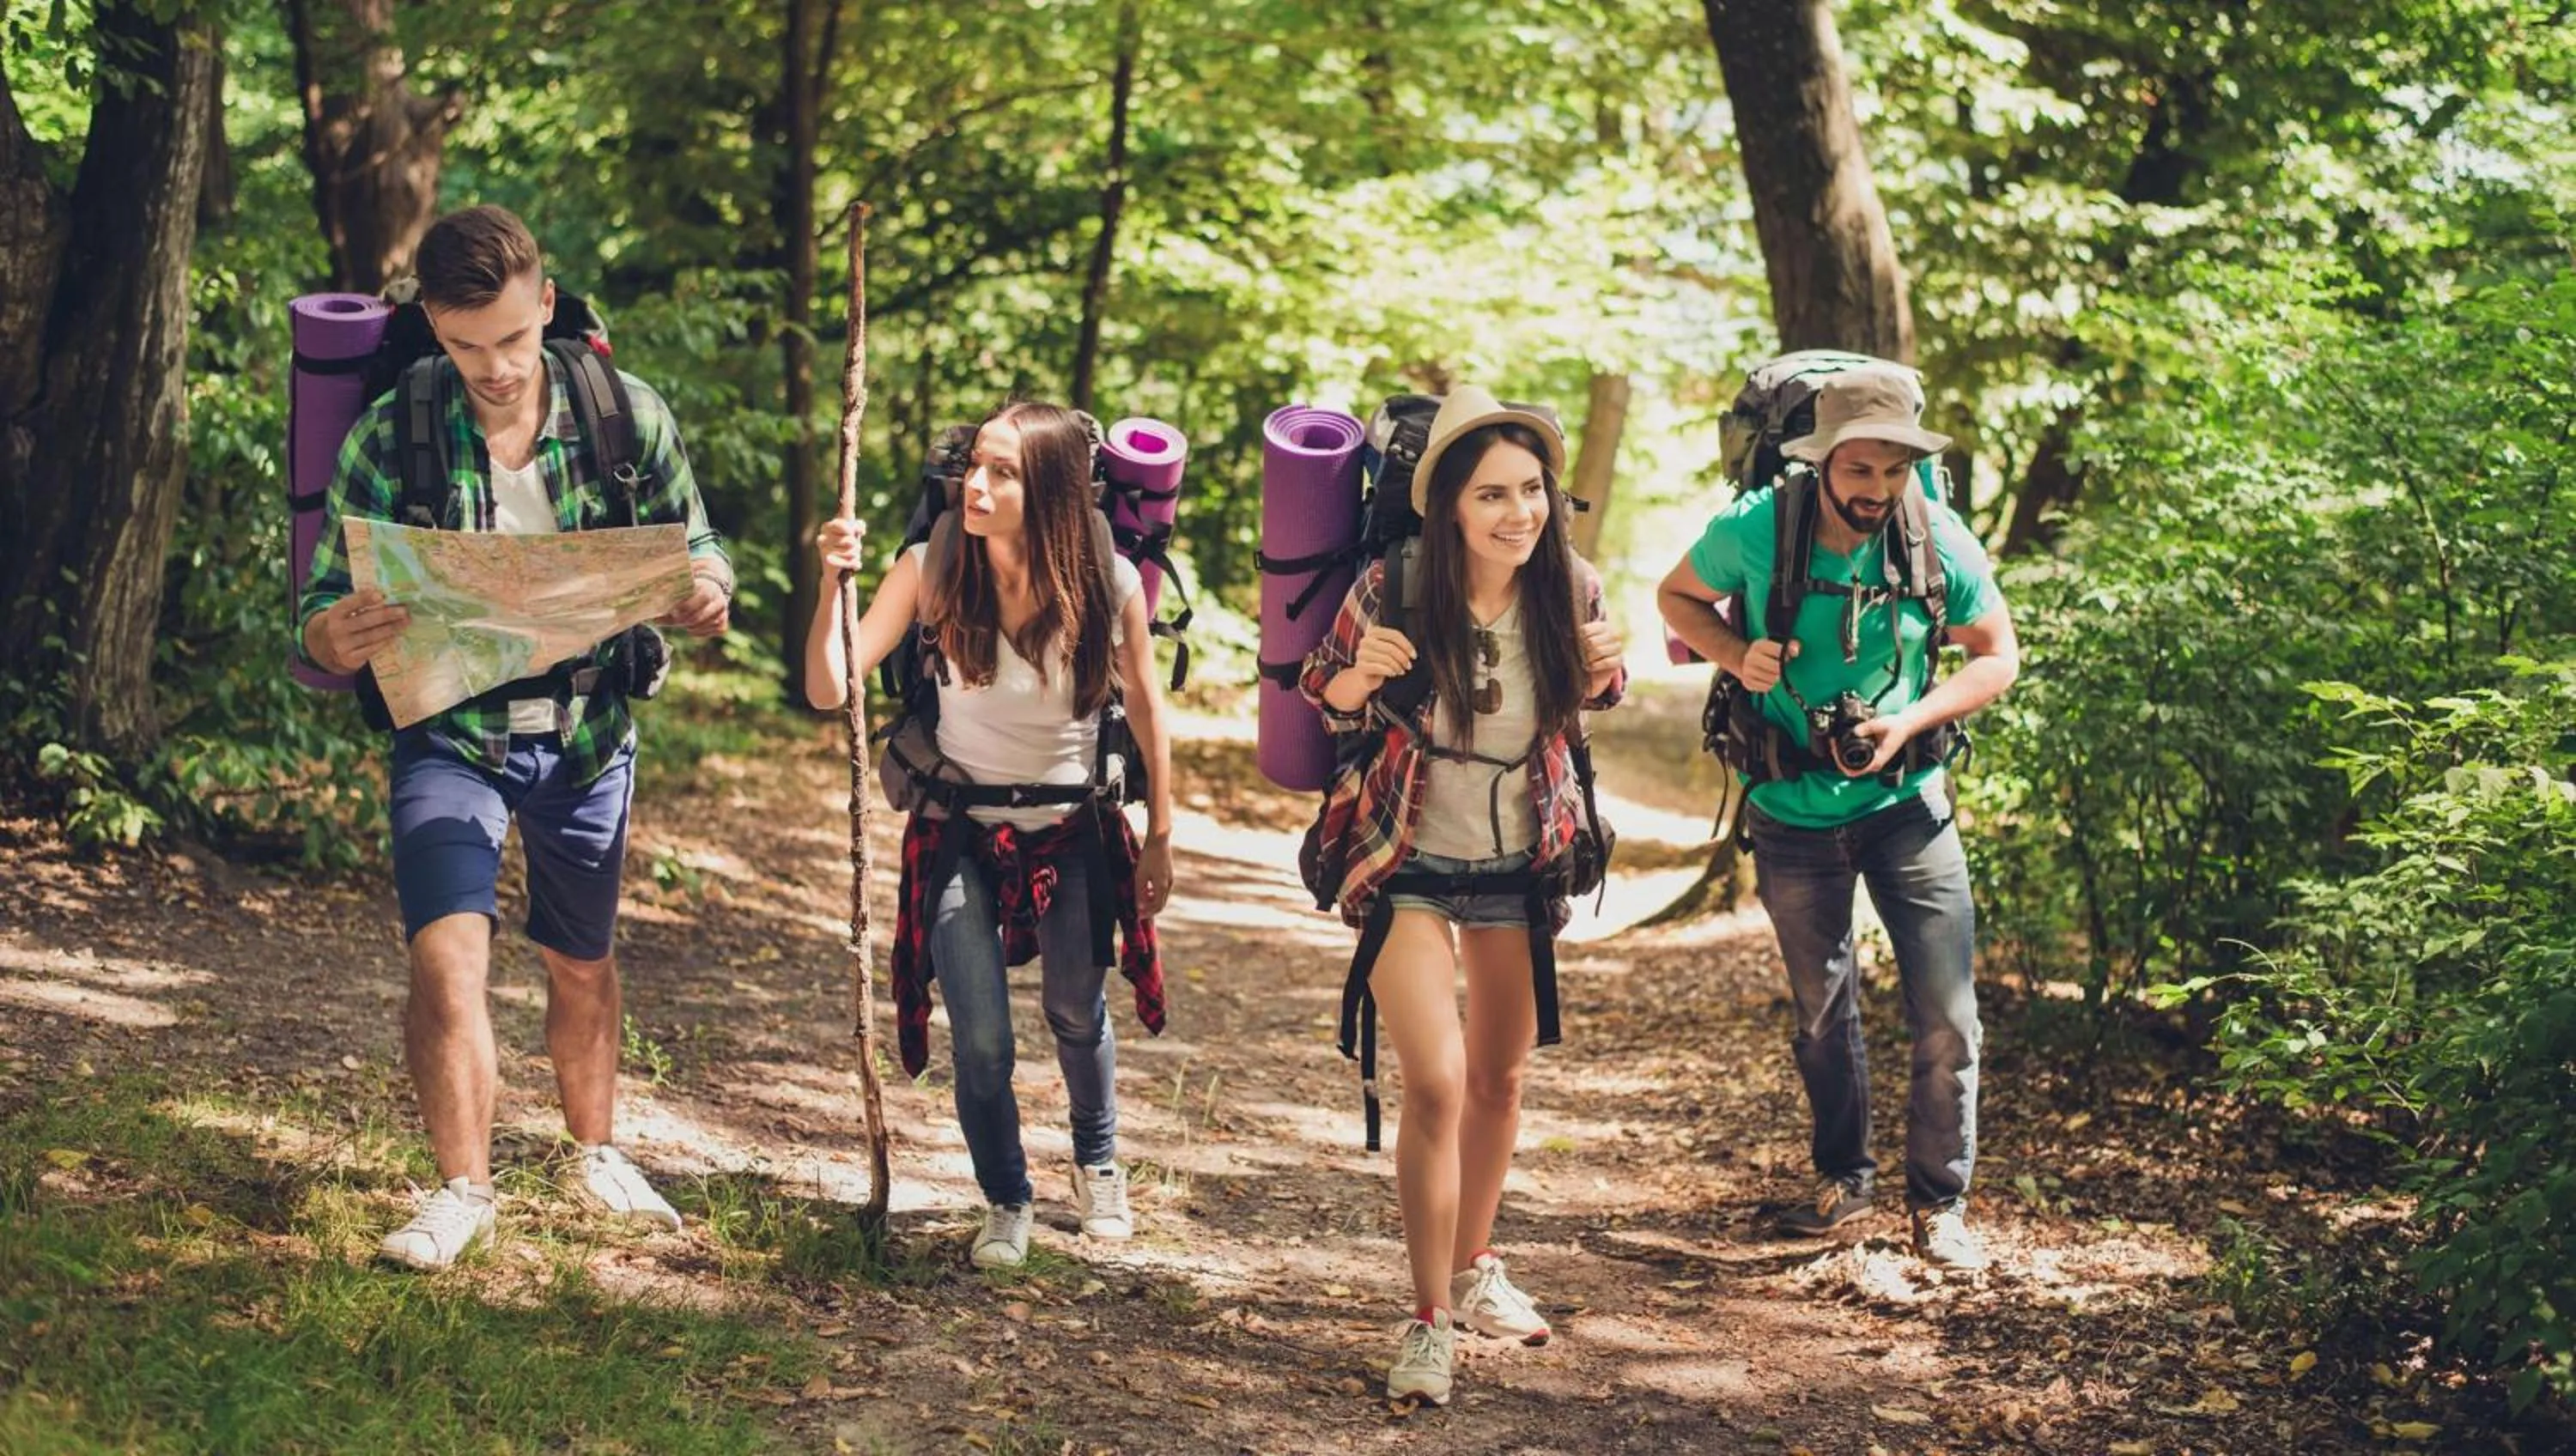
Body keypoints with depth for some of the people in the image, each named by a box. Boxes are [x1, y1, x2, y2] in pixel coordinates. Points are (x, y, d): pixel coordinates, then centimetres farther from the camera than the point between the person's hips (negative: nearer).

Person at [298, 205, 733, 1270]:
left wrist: (707, 590, -24)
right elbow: (322, 620, -13)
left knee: (582, 962, 18)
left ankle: (597, 1154, 41)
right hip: (452, 734, -2)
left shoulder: (628, 417, -11)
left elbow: (694, 548, 1)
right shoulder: (390, 436, -15)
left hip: (588, 734, 2)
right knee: (447, 953, -19)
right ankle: (463, 1190, -3)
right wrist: (334, 639, -39)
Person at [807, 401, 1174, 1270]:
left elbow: (1146, 710, 2)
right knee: (981, 1040, -9)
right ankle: (1006, 1203, 17)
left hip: (1072, 831, 1)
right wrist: (833, 586, -32)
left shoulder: (1110, 584, -14)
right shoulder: (932, 571, -15)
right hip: (960, 831, -1)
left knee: (1077, 1014, 10)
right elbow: (829, 691, -18)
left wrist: (1159, 837, 8)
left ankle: (1097, 1162, 43)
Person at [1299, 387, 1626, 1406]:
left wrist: (1601, 673, -18)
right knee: (1435, 1081, -15)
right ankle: (1430, 1320, -3)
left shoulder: (1570, 589, -14)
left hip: (1522, 864, 4)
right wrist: (1363, 674, -28)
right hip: (1407, 863, -4)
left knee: (1499, 1076, 18)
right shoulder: (1392, 590, -22)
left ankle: (1474, 1267, 39)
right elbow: (1322, 699, -6)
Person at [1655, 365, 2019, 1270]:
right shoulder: (1753, 532, -16)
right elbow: (1677, 597, 3)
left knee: (1946, 1013, -6)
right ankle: (1844, 1178, 37)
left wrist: (1911, 723, -19)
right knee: (1821, 1006, 16)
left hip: (1904, 800, -1)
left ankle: (1939, 1203, 10)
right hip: (1792, 813, 1)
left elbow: (1996, 658, -3)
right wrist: (1738, 657, -17)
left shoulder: (1939, 543, -16)